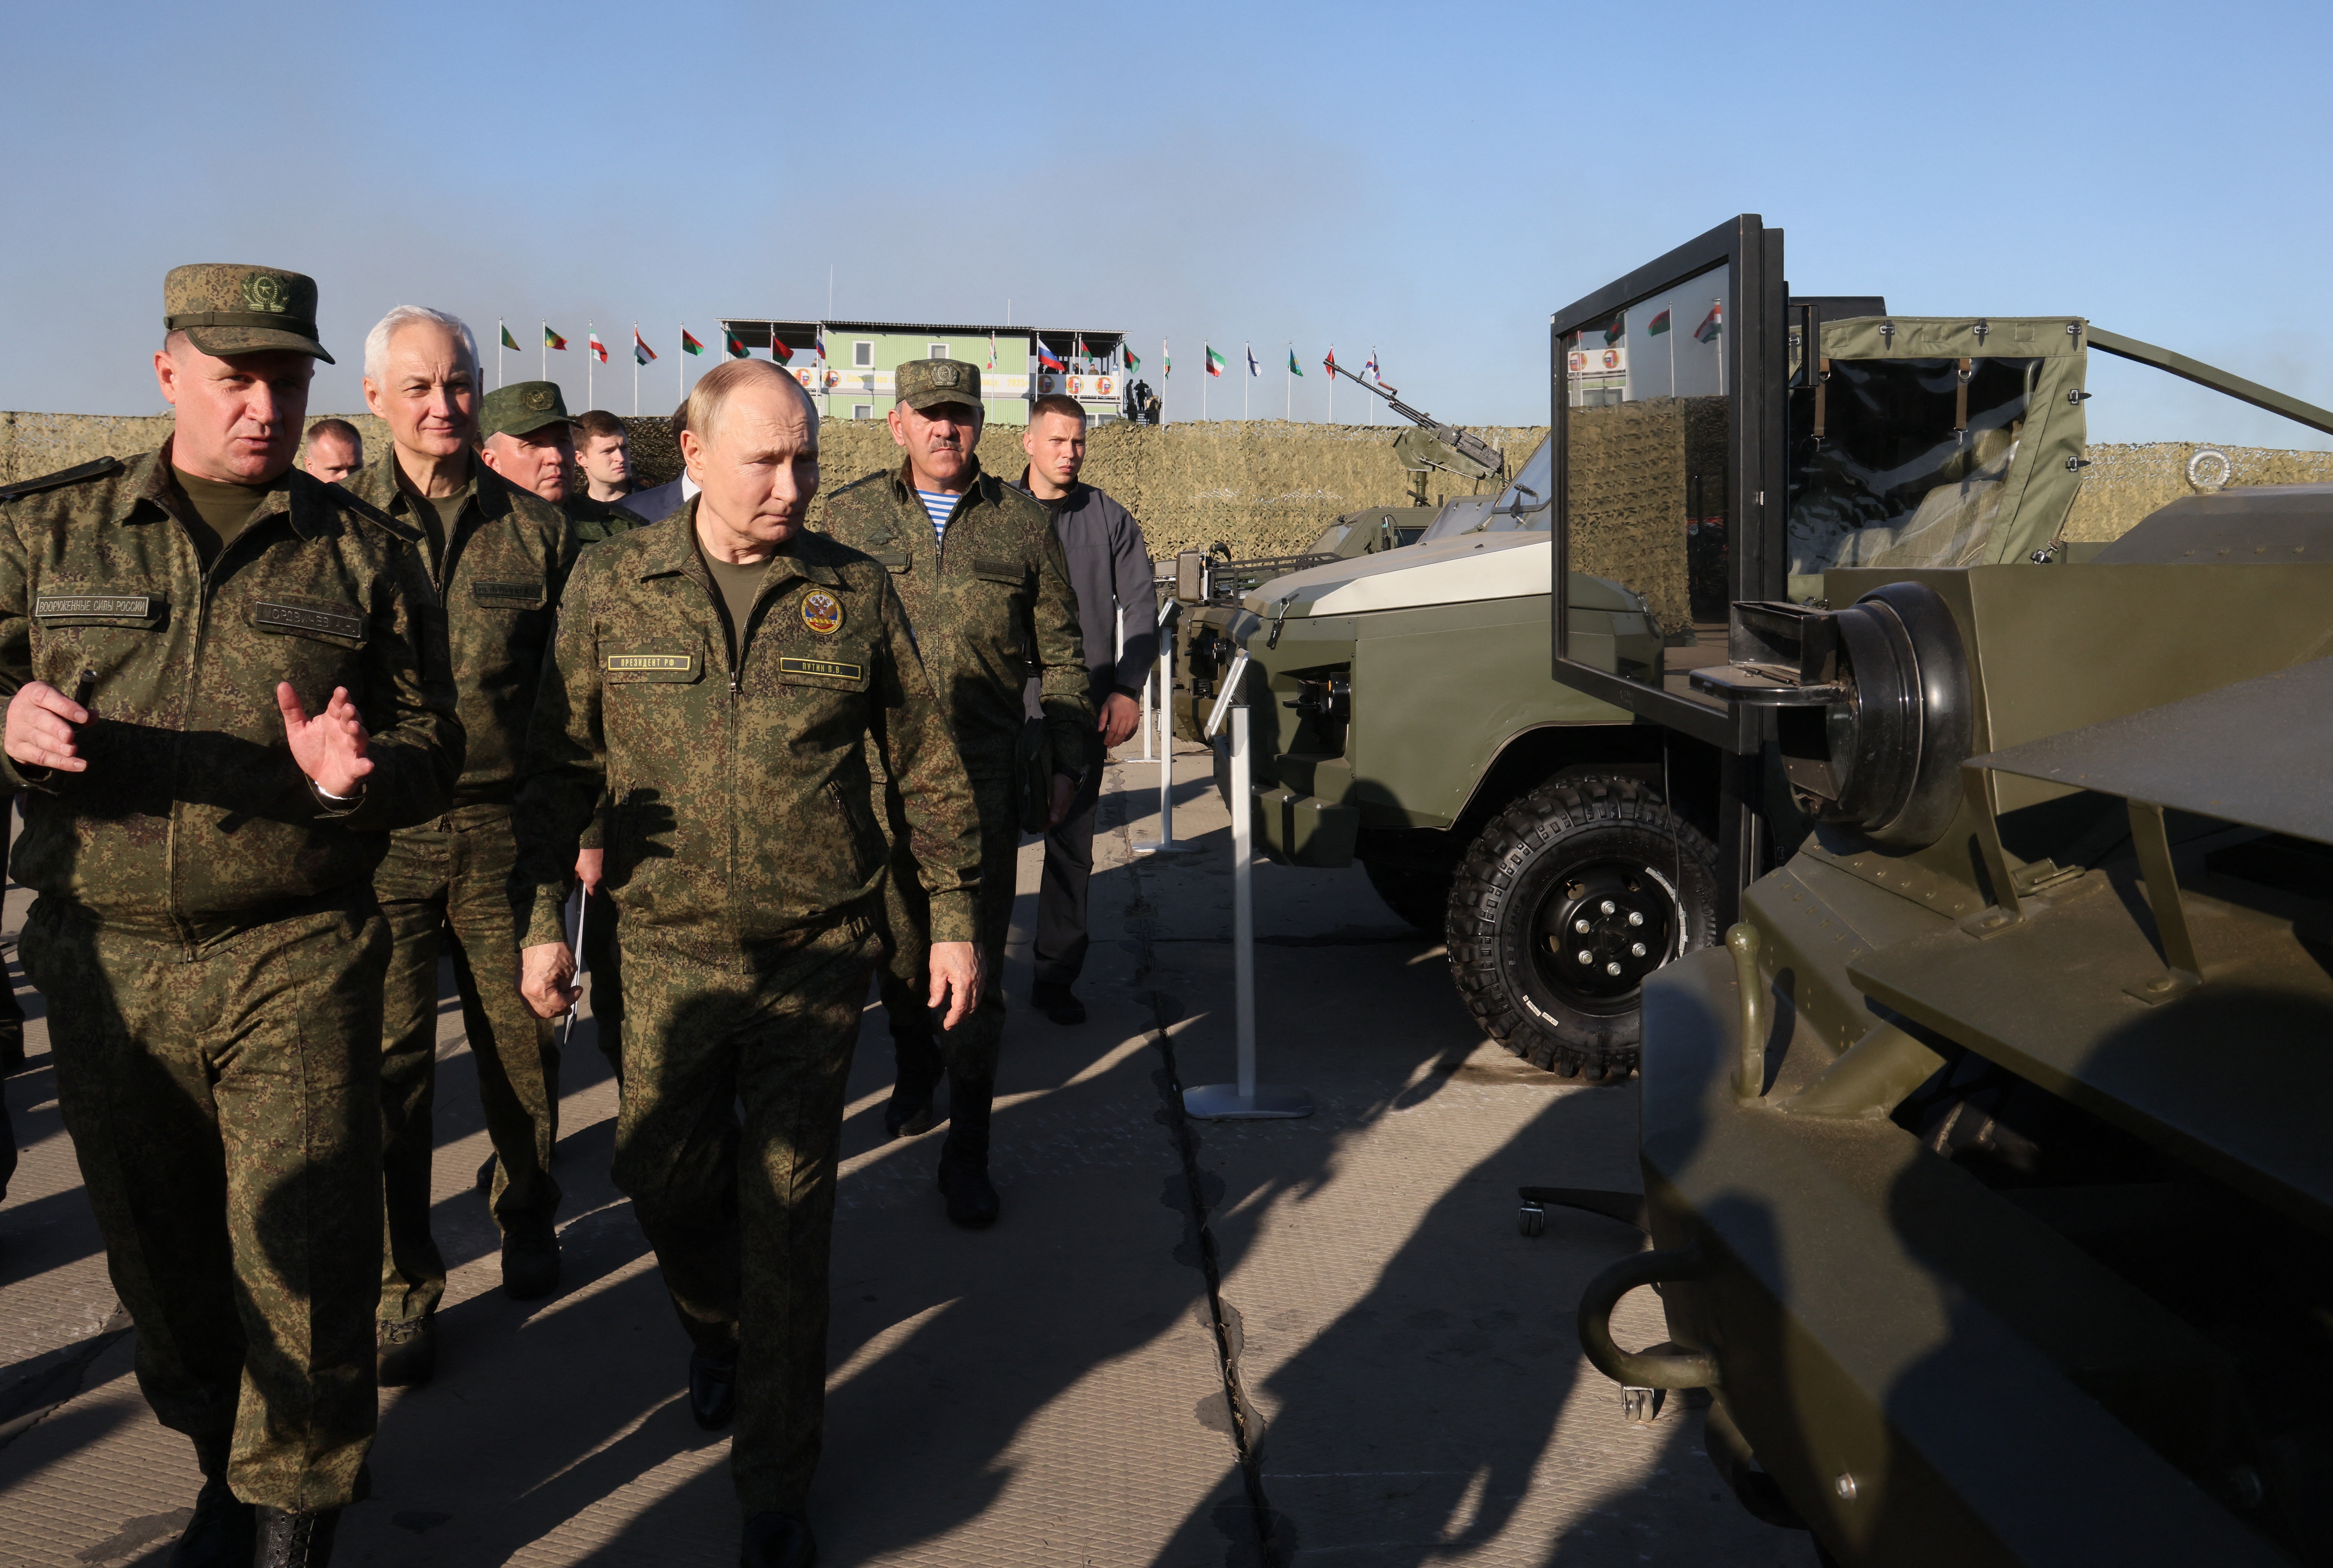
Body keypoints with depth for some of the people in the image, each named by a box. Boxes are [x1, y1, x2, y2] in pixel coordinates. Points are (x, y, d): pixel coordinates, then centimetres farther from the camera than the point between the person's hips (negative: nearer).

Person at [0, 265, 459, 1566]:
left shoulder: (366, 553, 5)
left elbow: (437, 755, 3)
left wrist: (357, 775, -18)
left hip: (297, 966, -2)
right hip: (106, 968, 2)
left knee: (306, 1265, -3)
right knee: (161, 1261, 14)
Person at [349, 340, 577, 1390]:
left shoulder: (534, 529, 5)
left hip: (504, 829, 1)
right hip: (376, 832, -1)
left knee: (523, 1045, 9)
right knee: (389, 1060, 2)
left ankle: (527, 1215, 35)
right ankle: (404, 1283, 17)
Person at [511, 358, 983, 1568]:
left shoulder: (853, 593, -1)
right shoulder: (611, 586, 0)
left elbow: (925, 764, 5)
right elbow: (560, 766, 6)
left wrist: (953, 915, 5)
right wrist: (542, 919, 4)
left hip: (816, 956, -1)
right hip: (669, 952, 1)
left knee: (789, 1219, 2)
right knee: (663, 1174, 9)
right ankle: (715, 1327, 45)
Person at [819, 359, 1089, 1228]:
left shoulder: (1023, 523, 5)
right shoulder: (849, 517, 6)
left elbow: (1061, 655, 10)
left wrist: (1066, 762, 6)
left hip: (984, 776, -1)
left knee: (976, 963, -3)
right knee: (898, 946, 14)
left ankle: (966, 1153, 7)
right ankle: (914, 1064, 43)